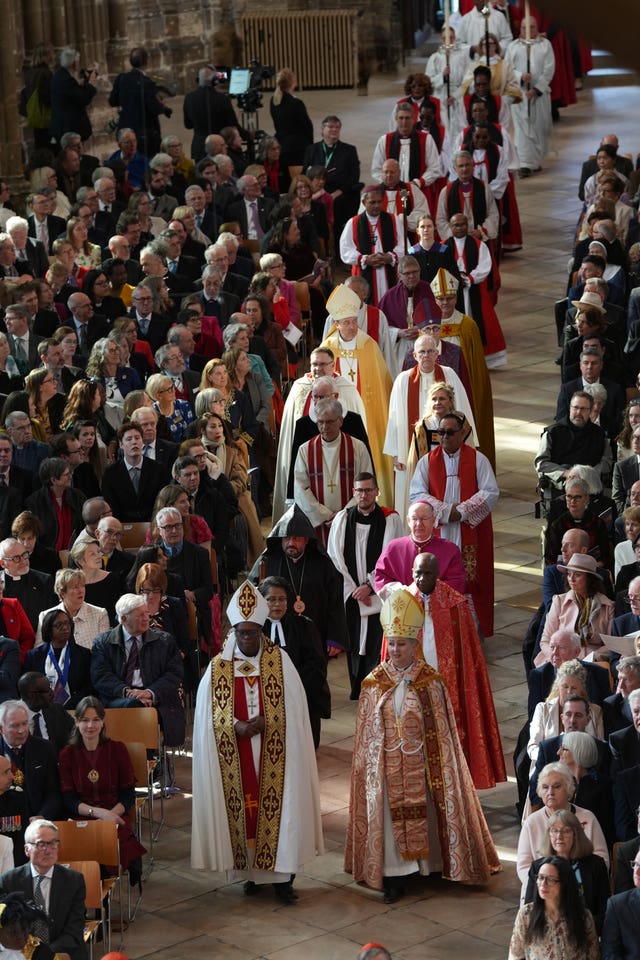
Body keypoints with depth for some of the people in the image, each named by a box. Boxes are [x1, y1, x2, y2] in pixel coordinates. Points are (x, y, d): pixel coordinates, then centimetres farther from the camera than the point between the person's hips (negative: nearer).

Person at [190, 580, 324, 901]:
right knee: (242, 808, 3)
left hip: (274, 755, -1)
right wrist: (236, 726, -14)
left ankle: (281, 875, 3)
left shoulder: (280, 662, 0)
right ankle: (250, 872, 15)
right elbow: (209, 714, 1)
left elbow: (293, 710, 0)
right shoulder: (218, 667, 2)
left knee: (277, 806, -3)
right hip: (234, 757, 1)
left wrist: (265, 722, -13)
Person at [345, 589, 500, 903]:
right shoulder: (374, 682, 0)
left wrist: (440, 766, -4)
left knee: (423, 811, 5)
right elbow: (367, 732, 5)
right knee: (390, 814, -1)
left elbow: (442, 730, -1)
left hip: (421, 762, -1)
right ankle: (394, 876, 3)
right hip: (386, 765, 1)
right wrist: (370, 764, 3)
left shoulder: (430, 682, -4)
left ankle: (429, 863, 21)